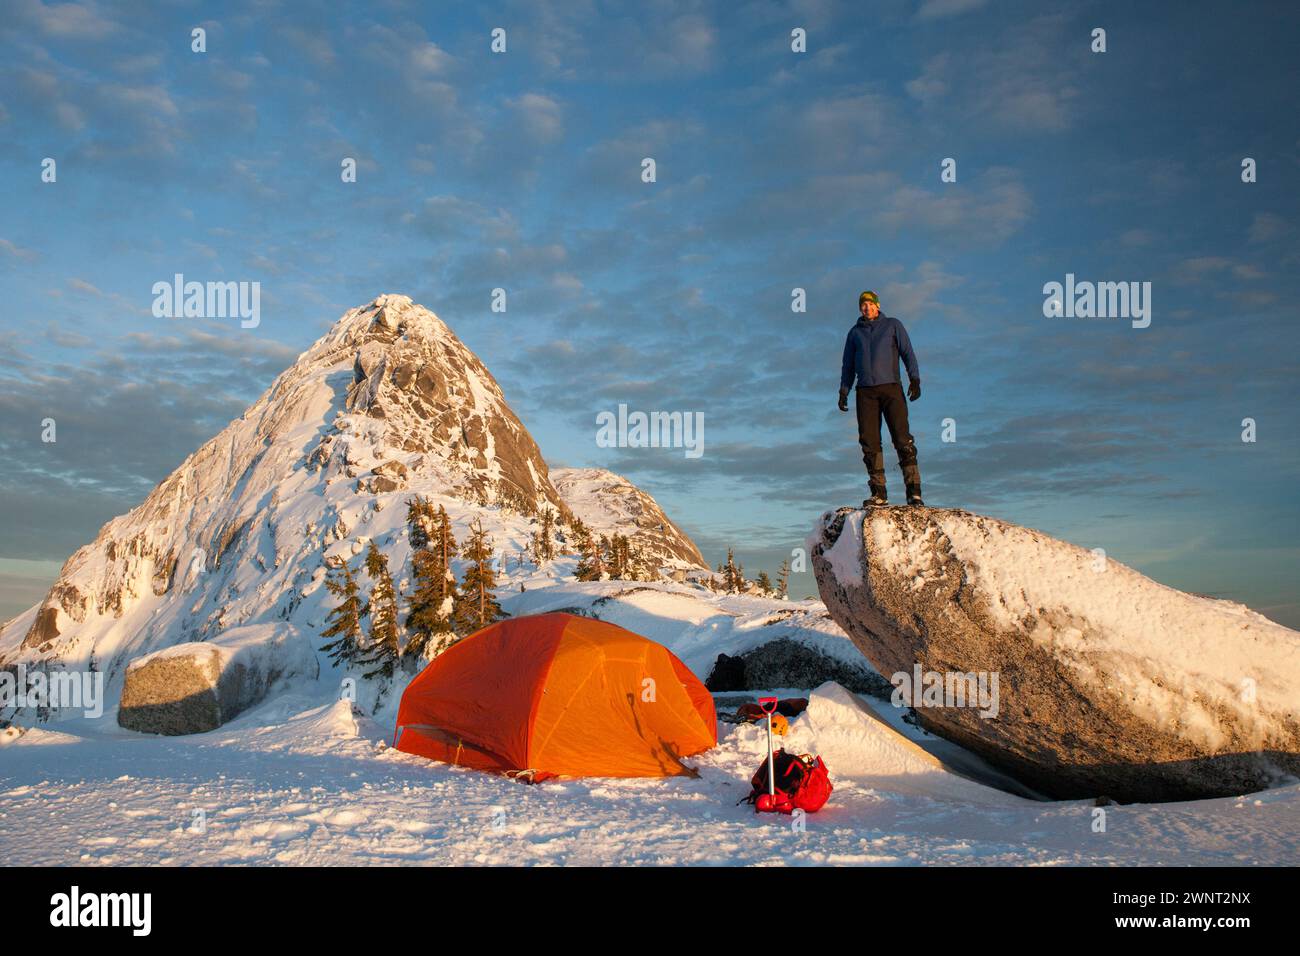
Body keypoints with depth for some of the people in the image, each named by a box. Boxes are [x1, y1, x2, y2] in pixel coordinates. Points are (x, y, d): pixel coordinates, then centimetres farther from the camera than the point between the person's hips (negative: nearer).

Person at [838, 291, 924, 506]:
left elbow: (908, 353, 5)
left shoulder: (893, 325, 12)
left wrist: (914, 379, -9)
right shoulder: (855, 332, 19)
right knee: (869, 442, -5)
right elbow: (848, 365, 21)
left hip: (891, 387, -3)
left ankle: (914, 492, -16)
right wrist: (843, 391, 10)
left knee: (902, 439, -13)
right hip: (866, 392, 3)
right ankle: (878, 492, -2)